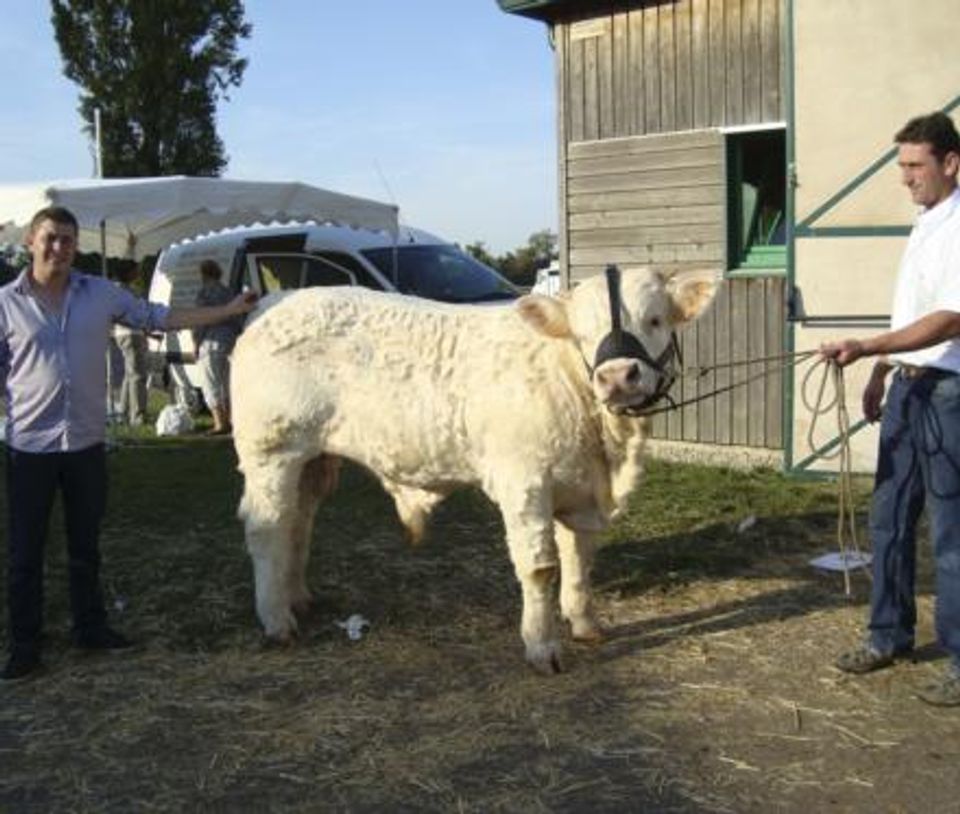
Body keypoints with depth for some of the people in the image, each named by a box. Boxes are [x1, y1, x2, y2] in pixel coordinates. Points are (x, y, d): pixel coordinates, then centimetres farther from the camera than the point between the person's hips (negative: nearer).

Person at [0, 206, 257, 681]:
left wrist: (229, 311, 5)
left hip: (86, 443, 3)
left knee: (85, 546, 16)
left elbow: (160, 318, 7)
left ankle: (90, 627, 31)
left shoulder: (101, 294, 3)